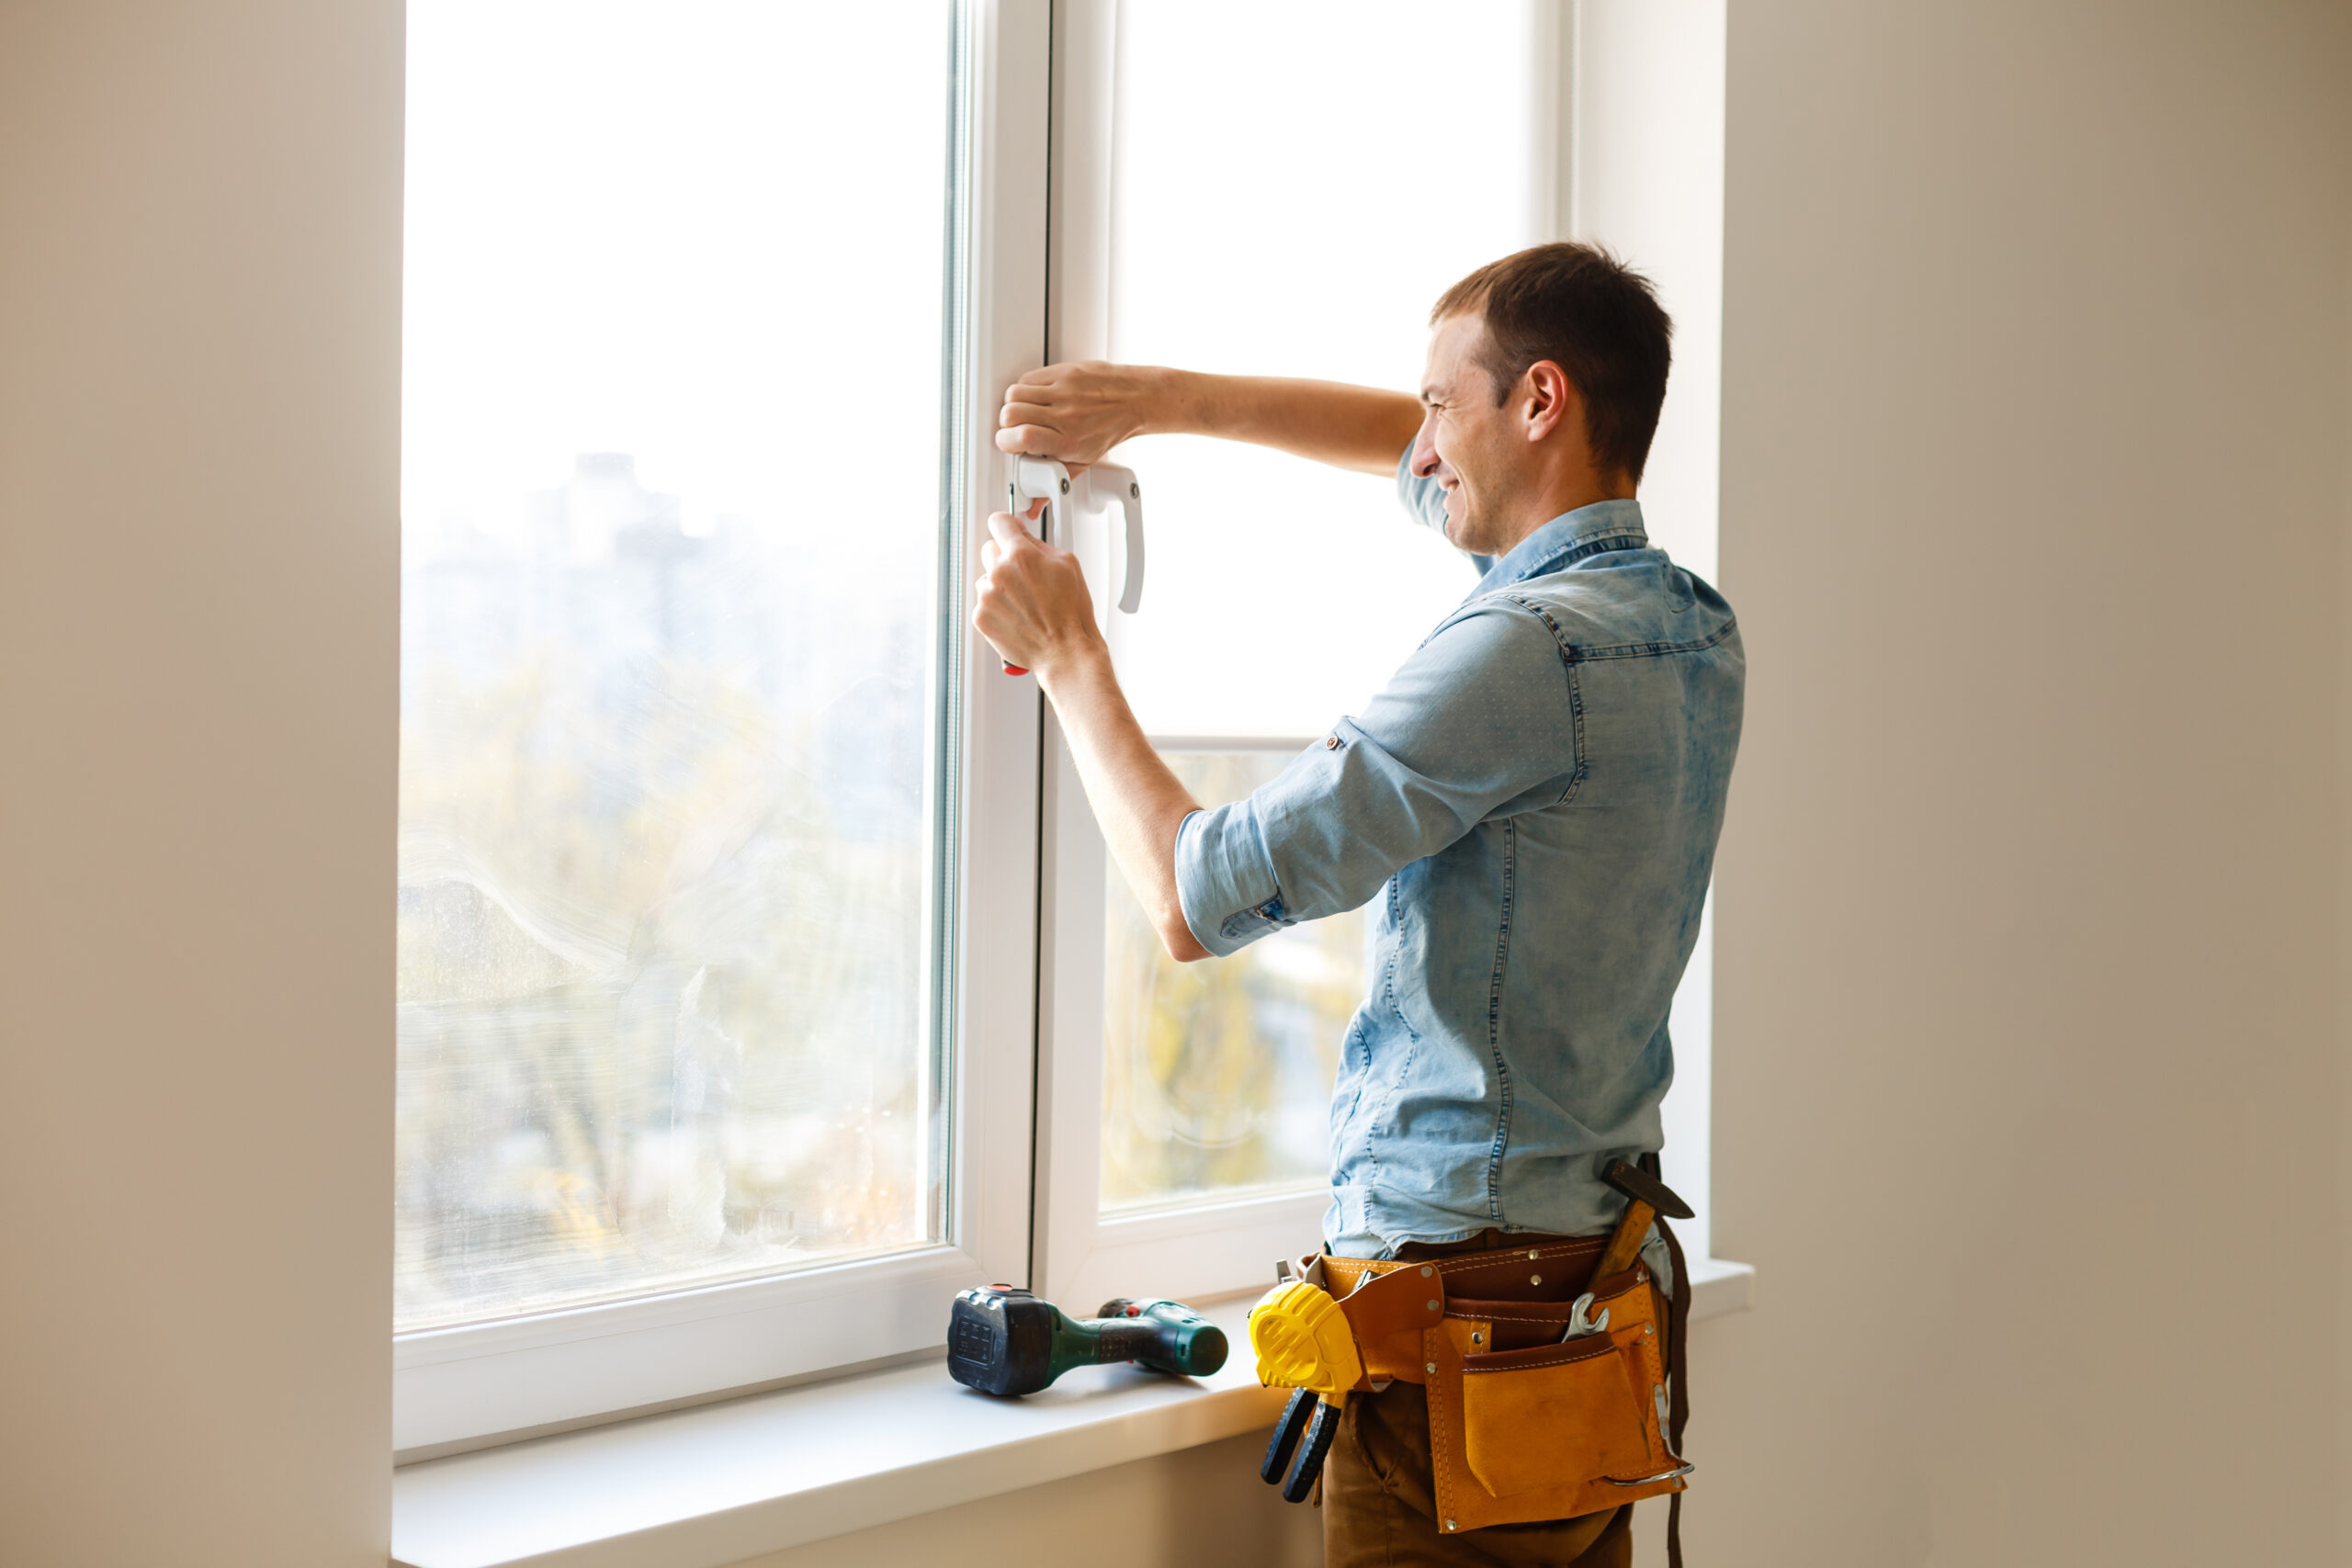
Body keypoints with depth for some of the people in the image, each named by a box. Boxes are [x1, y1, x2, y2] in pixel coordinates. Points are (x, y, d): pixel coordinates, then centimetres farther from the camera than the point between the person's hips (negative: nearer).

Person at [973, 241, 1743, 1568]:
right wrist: (1162, 399, 18)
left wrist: (1069, 654, -4)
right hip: (1603, 1270, 9)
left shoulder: (1526, 649, -20)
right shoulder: (1695, 629, 8)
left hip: (1460, 1275, -9)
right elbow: (1424, 457, 24)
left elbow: (1202, 898, -18)